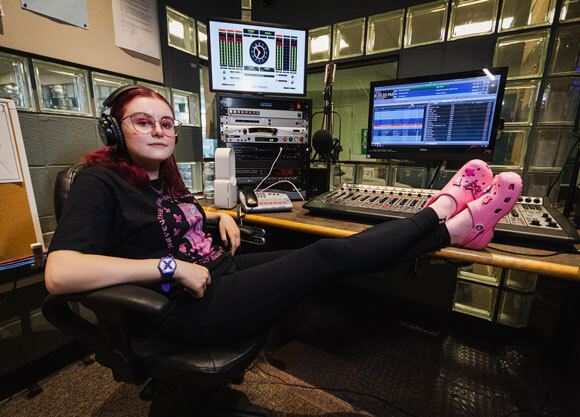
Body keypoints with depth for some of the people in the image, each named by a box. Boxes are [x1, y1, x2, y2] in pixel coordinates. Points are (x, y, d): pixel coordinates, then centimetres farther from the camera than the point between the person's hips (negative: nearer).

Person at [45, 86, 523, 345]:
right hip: (194, 306, -8)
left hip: (224, 269, 8)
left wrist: (218, 217, 11)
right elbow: (60, 274, -19)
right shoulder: (101, 182, -7)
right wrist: (170, 267, -25)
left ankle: (445, 216, 0)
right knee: (327, 255, -17)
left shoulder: (164, 179, 14)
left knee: (329, 252, -8)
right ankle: (450, 222, -3)